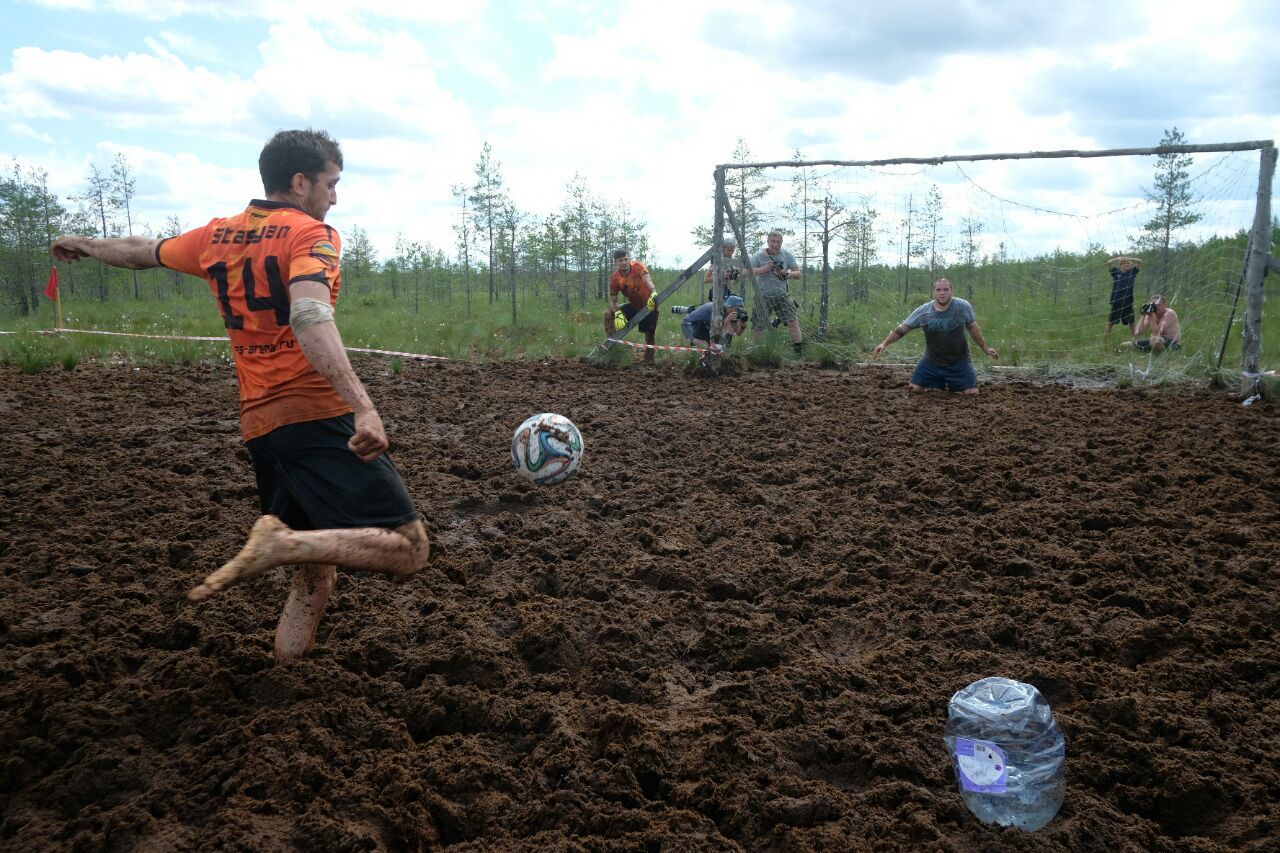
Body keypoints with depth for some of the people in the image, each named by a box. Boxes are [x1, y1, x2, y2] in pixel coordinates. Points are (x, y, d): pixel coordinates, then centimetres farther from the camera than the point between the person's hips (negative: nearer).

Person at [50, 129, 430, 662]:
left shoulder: (216, 237, 16)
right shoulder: (310, 233, -4)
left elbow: (141, 251, 34)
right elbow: (309, 318, -24)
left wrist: (86, 247, 56)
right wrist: (362, 406, -35)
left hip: (260, 427, 8)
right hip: (317, 417, -8)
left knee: (314, 573, 18)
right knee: (409, 549, -14)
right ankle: (280, 541, -25)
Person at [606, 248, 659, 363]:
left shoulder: (638, 267, -23)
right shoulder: (615, 279, -13)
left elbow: (648, 280, -41)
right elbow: (613, 301, -11)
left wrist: (654, 293, -62)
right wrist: (618, 314, -32)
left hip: (649, 304, -4)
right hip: (634, 306, 4)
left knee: (650, 333, -1)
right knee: (609, 315, -8)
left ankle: (649, 361, 14)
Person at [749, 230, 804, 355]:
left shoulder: (787, 254, 1)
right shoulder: (758, 256, -6)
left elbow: (798, 273, 2)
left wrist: (787, 274, -19)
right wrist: (763, 270, -25)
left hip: (782, 295, 1)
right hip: (763, 296, -1)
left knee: (793, 322, -5)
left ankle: (800, 352, 1)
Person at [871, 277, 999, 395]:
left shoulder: (963, 307, -9)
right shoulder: (922, 311, -9)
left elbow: (973, 328, 5)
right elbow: (901, 329, -2)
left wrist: (985, 348, 10)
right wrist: (884, 343, -11)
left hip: (958, 362, -1)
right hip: (931, 362, 1)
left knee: (972, 393, -8)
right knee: (914, 390, -2)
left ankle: (952, 385, 25)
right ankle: (939, 386, 27)